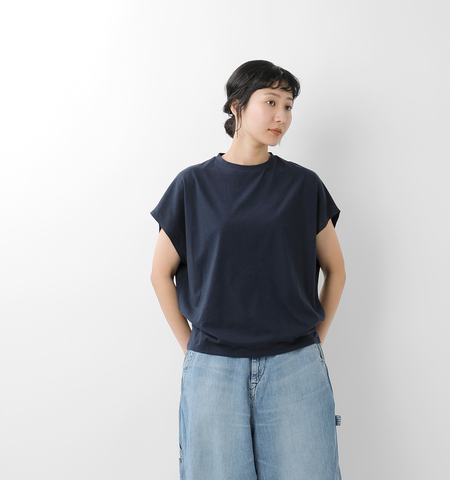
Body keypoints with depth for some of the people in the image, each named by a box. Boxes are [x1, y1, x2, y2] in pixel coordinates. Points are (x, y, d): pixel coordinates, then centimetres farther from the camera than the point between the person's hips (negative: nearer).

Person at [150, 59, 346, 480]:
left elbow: (335, 270, 11)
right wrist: (191, 347, 4)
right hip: (213, 368, 0)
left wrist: (313, 341, 6)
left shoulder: (303, 185, 3)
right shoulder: (194, 185, 2)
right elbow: (161, 273, 7)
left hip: (294, 367, 1)